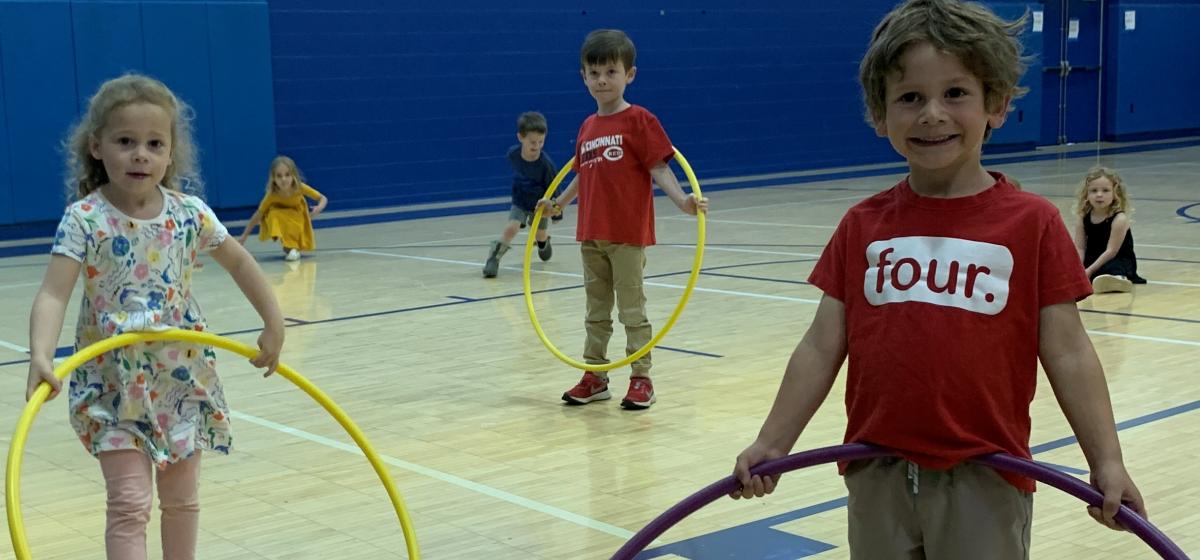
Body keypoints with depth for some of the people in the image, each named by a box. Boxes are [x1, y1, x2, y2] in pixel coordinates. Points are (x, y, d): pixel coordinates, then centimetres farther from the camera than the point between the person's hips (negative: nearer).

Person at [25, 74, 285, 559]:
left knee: (182, 500, 16)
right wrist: (41, 356, -43)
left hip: (183, 379, 4)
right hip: (115, 386, -4)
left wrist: (273, 325, 10)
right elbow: (53, 295, -26)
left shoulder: (189, 213, -6)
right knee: (129, 504, -9)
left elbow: (238, 263, 11)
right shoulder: (84, 220, -16)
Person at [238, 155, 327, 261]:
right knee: (274, 214, -33)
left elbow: (323, 198, -23)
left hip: (297, 218, 0)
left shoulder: (300, 187, -32)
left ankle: (293, 246, -1)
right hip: (280, 219, 0)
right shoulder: (272, 194, -32)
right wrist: (244, 235, -20)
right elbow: (258, 214, -22)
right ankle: (289, 247, -20)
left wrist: (319, 208, -45)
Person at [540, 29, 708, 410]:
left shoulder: (639, 121, -8)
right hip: (591, 235, 6)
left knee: (632, 309, 1)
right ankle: (594, 376, 23)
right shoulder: (587, 128, 9)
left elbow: (659, 168, -13)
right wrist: (558, 203, 21)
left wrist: (682, 201, -26)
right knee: (596, 310, 14)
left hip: (628, 235, -6)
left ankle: (641, 379, 10)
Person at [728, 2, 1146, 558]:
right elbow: (823, 346, 5)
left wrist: (1107, 462, -7)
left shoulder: (1032, 223, -4)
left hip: (983, 477, -3)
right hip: (878, 475, 3)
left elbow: (1066, 352, -3)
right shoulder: (862, 226, 4)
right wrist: (771, 444, 3)